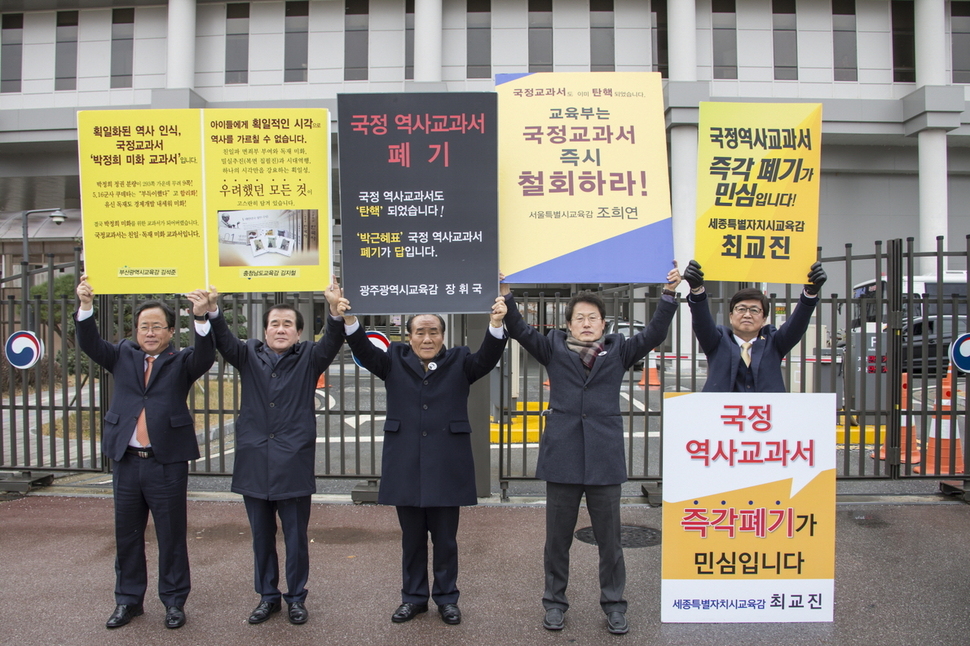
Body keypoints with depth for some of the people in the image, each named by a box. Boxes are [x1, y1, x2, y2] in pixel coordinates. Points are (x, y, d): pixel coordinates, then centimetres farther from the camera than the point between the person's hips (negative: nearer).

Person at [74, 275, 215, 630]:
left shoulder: (181, 361, 0)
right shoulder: (123, 355, 9)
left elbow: (204, 357, -18)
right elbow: (90, 345, -3)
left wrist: (201, 318, -34)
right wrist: (86, 307, -20)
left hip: (167, 463, -3)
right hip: (126, 461, 3)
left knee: (172, 536, 6)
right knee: (127, 535, 14)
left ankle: (174, 601, 20)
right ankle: (129, 600, 29)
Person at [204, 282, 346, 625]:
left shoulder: (308, 358, 0)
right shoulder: (249, 355, 6)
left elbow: (332, 342, -18)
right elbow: (223, 340, -10)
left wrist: (335, 311, -39)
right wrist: (212, 310, -31)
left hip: (294, 464, -2)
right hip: (254, 463, 2)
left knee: (296, 538, 7)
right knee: (261, 537, 14)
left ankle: (296, 598, 25)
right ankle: (267, 596, 30)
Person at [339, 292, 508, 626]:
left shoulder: (459, 361, 4)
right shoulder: (395, 361, 7)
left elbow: (486, 358, -13)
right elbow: (364, 352, -7)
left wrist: (496, 325, -32)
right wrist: (349, 320, -26)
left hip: (446, 468, -1)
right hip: (405, 467, 1)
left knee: (445, 539, 10)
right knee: (412, 538, 13)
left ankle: (447, 598, 26)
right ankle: (413, 597, 29)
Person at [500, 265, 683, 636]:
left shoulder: (619, 351, 7)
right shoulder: (553, 349, 6)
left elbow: (654, 334, -1)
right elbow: (519, 330, -2)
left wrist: (669, 294, -11)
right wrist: (505, 295, -15)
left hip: (605, 458, 0)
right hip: (562, 457, 0)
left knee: (609, 537, 9)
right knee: (557, 537, 10)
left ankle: (613, 604, 25)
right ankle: (555, 601, 27)